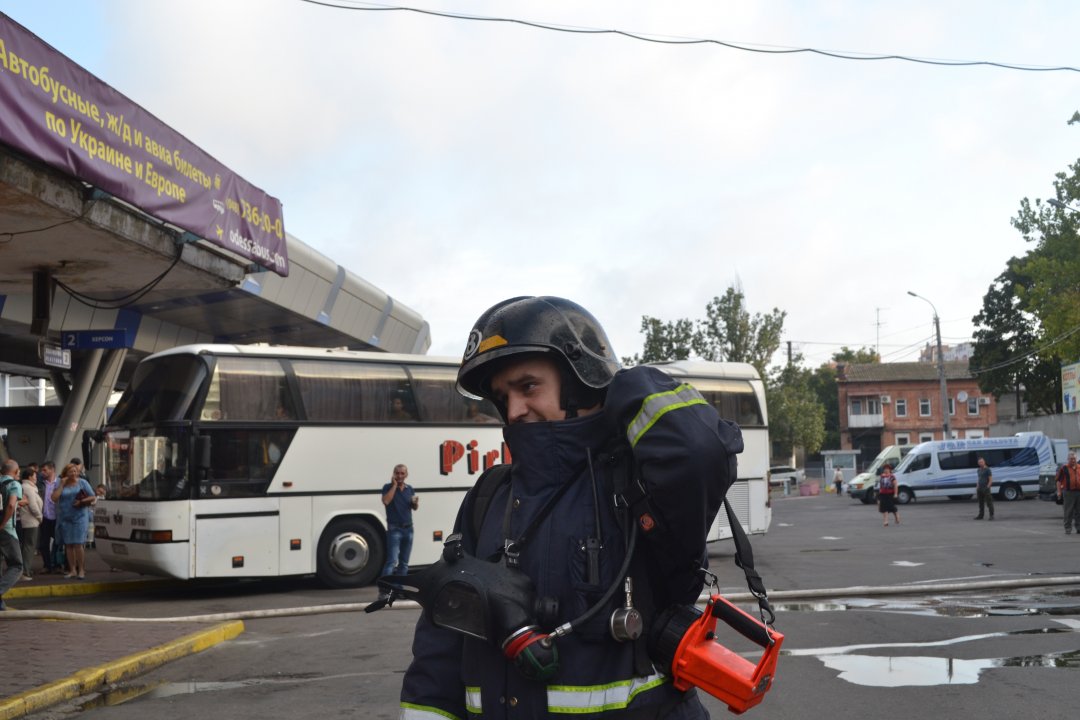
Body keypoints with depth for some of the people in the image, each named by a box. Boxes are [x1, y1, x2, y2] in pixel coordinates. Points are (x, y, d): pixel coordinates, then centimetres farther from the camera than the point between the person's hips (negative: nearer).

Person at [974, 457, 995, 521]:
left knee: (989, 502, -6)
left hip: (986, 489, -8)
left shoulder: (987, 469, -7)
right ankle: (980, 515, 16)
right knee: (981, 503, 11)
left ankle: (991, 515, -3)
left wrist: (987, 487, -16)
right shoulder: (979, 470, 15)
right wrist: (977, 487, 13)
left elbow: (991, 480, -10)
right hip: (980, 489, 8)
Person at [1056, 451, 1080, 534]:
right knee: (1068, 512, -1)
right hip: (1068, 492, -4)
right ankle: (1068, 528, 4)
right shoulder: (1064, 468, 0)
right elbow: (1059, 480, -1)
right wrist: (1059, 491, -9)